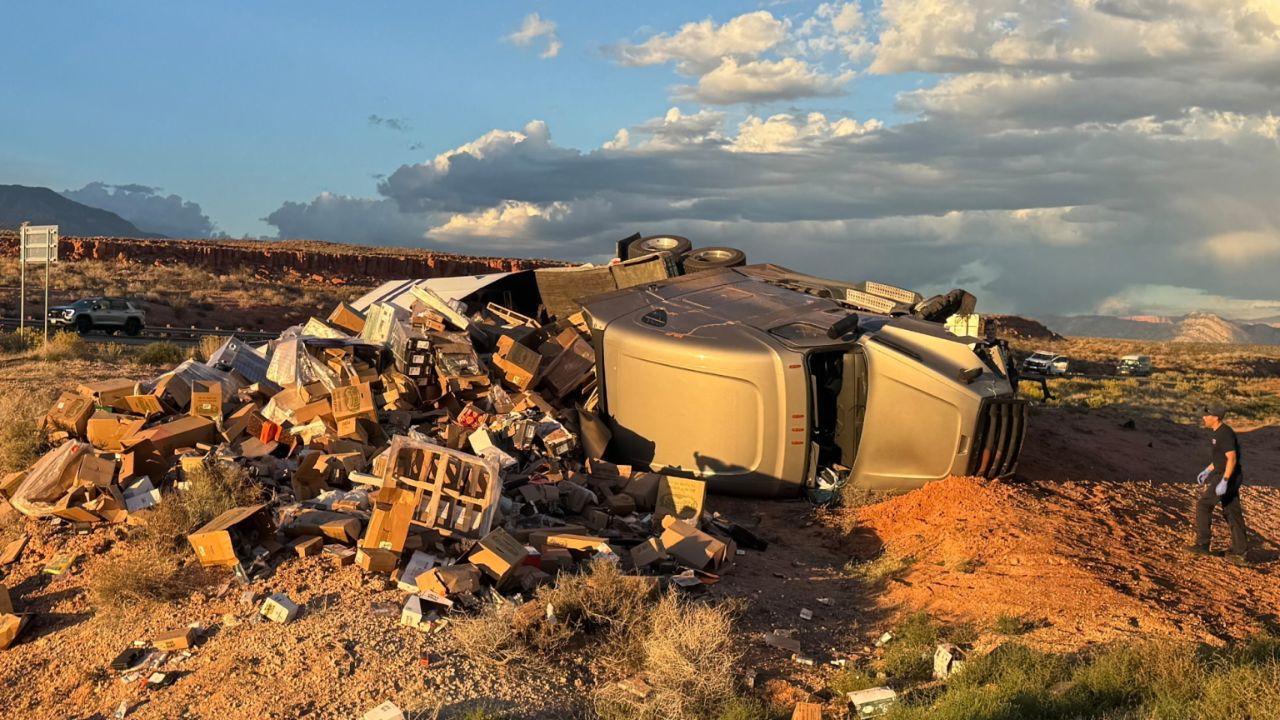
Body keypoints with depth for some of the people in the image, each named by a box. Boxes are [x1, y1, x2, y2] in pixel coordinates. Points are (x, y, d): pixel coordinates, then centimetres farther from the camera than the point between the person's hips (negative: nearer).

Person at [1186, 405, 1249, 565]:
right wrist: (1207, 471, 22)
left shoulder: (1225, 433, -20)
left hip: (1227, 477, -10)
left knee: (1203, 504, -2)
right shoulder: (1218, 432, 12)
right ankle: (1240, 552, 13)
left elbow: (1232, 458, -25)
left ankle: (1202, 544, 4)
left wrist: (1224, 482, -28)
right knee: (1232, 512, 10)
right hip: (1226, 476, 10)